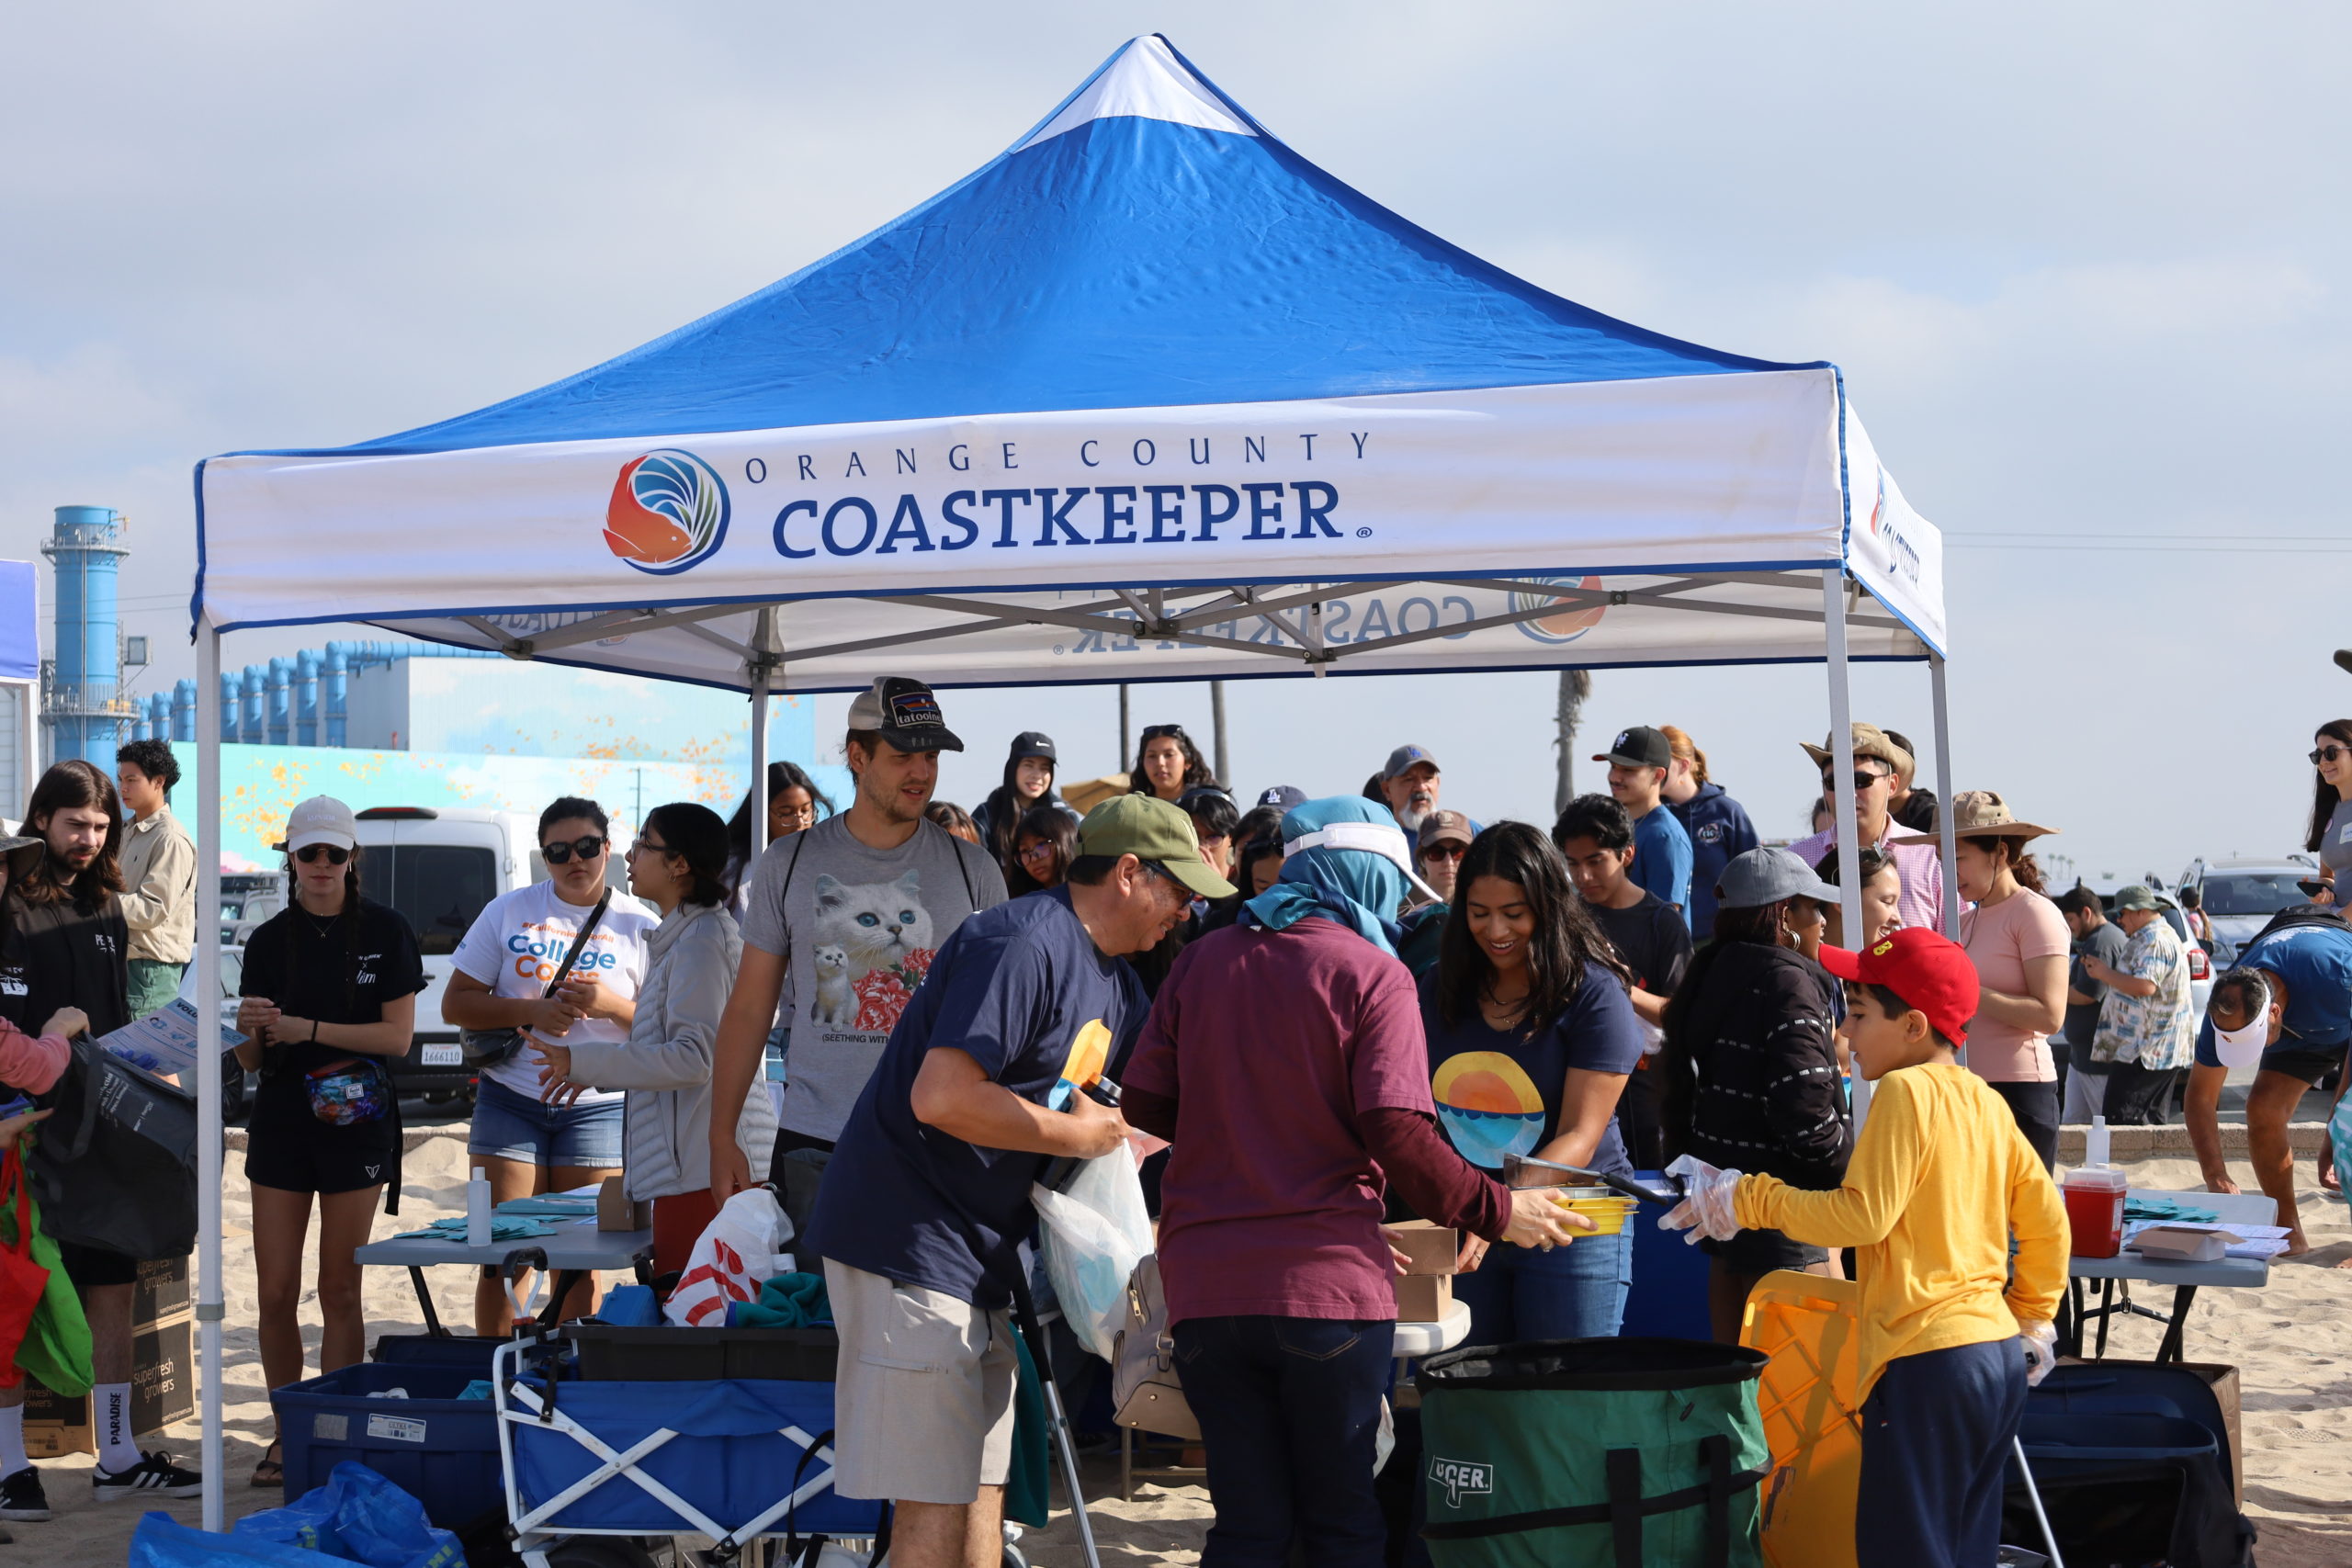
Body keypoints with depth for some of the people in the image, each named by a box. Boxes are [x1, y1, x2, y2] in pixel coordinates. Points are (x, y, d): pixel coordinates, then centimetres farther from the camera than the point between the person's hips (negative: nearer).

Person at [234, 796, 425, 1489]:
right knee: (275, 1293, 2)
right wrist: (251, 1030, -17)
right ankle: (286, 1435, 15)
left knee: (340, 1292, 3)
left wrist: (306, 1029, -17)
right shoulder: (269, 941, 4)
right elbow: (249, 1059, 6)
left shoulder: (386, 931, -3)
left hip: (354, 1120, -2)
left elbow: (398, 1035, -8)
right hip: (280, 1120, 2)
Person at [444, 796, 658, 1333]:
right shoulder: (508, 912, 7)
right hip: (510, 1100, 1)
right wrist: (531, 1012, -11)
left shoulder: (639, 926, 4)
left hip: (598, 1104, -1)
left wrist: (611, 1006, -16)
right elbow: (456, 1003, 5)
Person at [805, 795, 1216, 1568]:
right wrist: (1076, 1134, -17)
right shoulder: (1022, 945, -19)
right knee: (935, 1504, -8)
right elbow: (942, 1097, -29)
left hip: (985, 1251, 10)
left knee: (980, 1489, 13)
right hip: (912, 1238, -10)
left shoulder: (1117, 982, 14)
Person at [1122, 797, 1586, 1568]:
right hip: (1326, 1285, -4)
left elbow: (1144, 1103, 11)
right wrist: (1496, 1212, -3)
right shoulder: (1373, 974, -4)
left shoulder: (1205, 958, 9)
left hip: (1202, 1285, 4)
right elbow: (1399, 1137, -15)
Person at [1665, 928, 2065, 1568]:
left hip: (1928, 1361, -9)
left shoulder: (1906, 1090, -10)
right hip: (2001, 1354, 9)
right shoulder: (1985, 1102, 13)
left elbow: (1863, 1214, -16)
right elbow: (2046, 1222, 17)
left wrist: (1752, 1200, -7)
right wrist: (2033, 1316, 27)